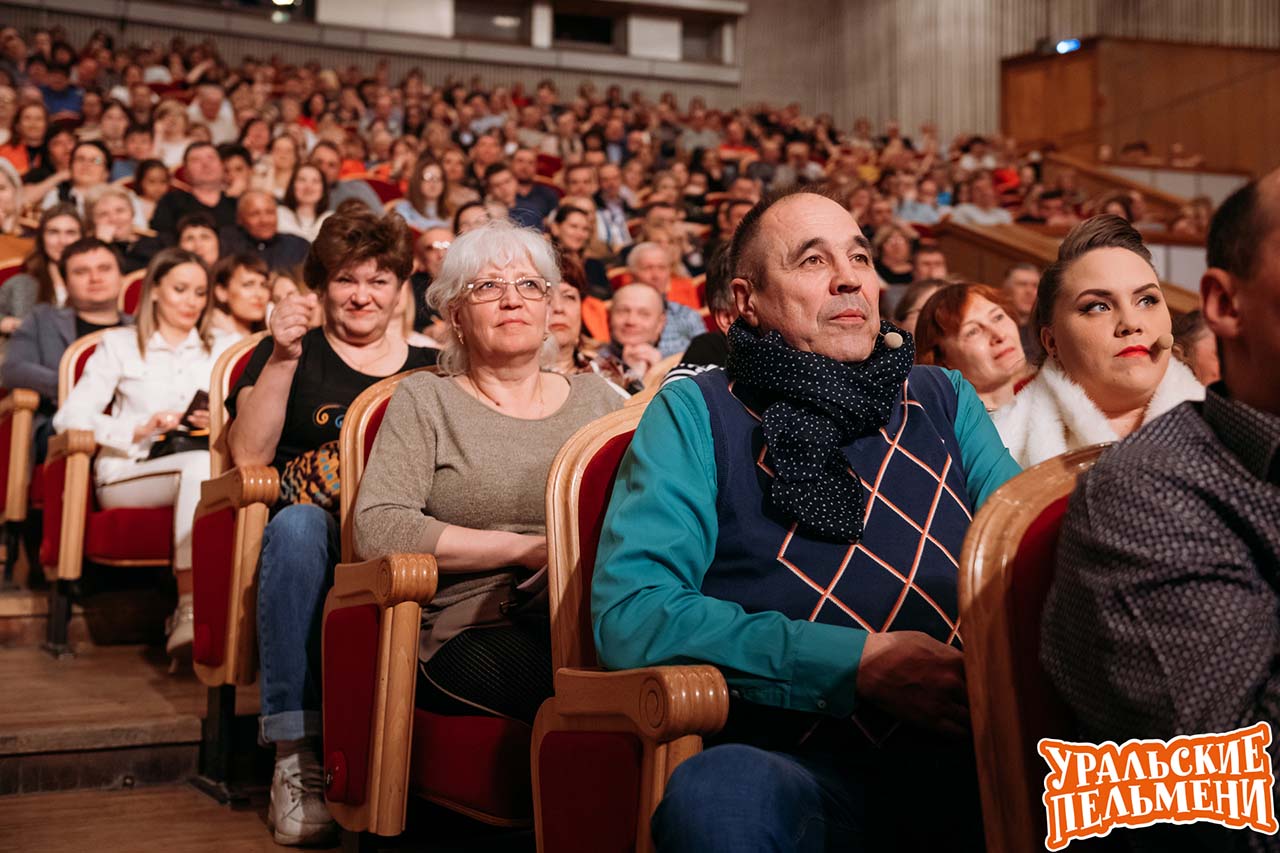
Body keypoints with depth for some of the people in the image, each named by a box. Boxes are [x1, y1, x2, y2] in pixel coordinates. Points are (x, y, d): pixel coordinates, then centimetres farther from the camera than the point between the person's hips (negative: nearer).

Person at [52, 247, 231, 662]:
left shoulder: (221, 349, 25)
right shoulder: (119, 345, 15)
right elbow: (70, 417, 3)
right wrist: (138, 430, -10)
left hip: (202, 465, 2)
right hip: (128, 472, -2)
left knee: (204, 464, -37)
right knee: (201, 463, -36)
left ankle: (189, 611, -45)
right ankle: (192, 607, -41)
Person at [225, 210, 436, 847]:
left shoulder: (430, 369, 22)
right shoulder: (287, 355, 15)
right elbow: (248, 456, 1)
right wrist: (283, 360, -9)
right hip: (311, 543, -1)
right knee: (297, 522, -39)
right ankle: (295, 756, -38)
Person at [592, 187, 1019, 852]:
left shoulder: (944, 399, 20)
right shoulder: (696, 414, 7)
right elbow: (628, 612, -7)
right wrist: (861, 662, -12)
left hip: (970, 747, 3)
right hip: (805, 758, -3)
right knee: (716, 794, -37)